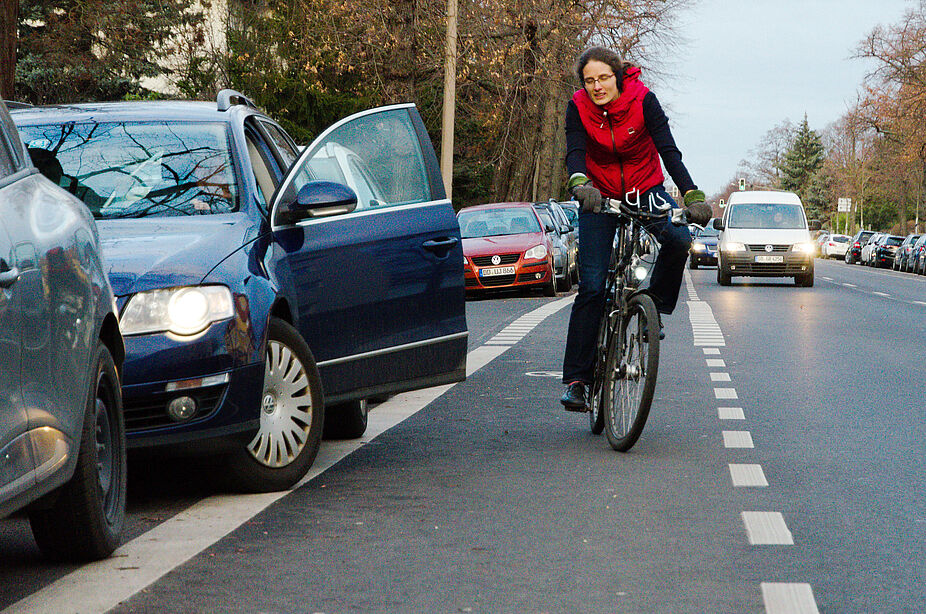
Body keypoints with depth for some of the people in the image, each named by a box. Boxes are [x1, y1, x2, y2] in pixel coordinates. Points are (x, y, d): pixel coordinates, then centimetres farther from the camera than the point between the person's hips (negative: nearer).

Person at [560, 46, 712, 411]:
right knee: (592, 286, -11)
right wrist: (580, 184, -48)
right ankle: (576, 380, -7)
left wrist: (692, 195, -36)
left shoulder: (642, 99, -18)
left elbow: (668, 150, -23)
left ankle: (654, 307, -5)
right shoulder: (578, 108, -14)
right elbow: (575, 154, -25)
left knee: (678, 239, -31)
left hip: (645, 190, 0)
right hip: (599, 196, 0)